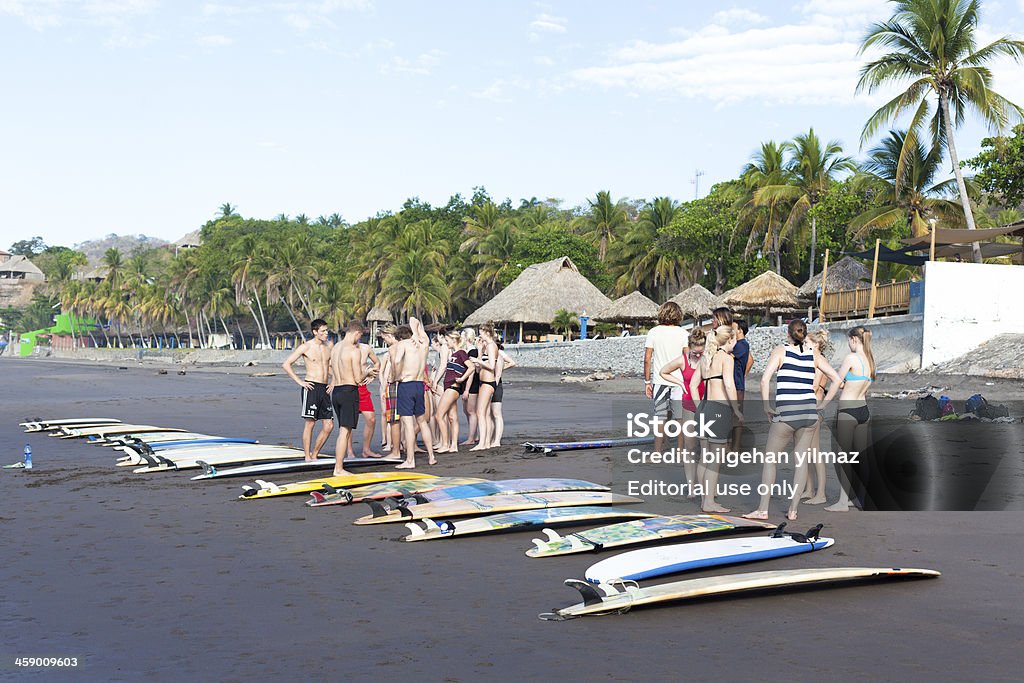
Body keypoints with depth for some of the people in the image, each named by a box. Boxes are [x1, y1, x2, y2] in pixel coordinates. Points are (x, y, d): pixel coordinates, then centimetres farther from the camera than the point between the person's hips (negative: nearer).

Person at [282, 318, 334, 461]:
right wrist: (299, 382, -10)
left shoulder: (329, 346, 12)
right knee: (310, 422, -6)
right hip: (311, 387, -6)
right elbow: (286, 364, -6)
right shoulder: (306, 347, -4)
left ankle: (314, 454, 14)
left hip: (324, 389, 6)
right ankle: (307, 457, 0)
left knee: (329, 425, 1)